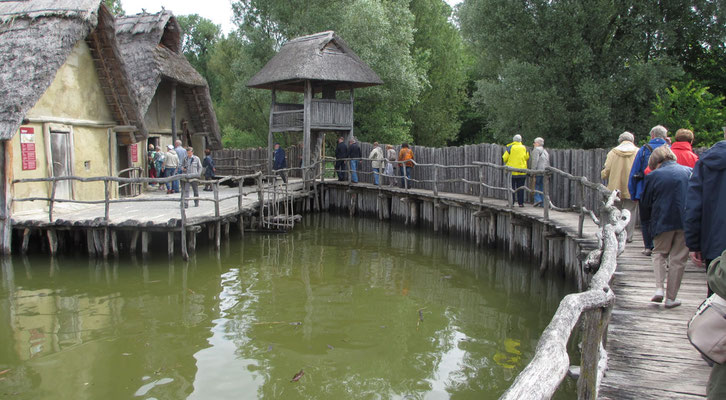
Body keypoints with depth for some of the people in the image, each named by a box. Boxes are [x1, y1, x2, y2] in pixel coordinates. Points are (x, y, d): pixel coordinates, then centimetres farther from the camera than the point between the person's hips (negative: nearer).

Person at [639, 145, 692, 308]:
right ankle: (671, 297, 13)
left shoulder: (653, 176, -2)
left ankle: (659, 288, 2)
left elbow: (645, 204, 4)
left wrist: (648, 221, 20)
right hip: (686, 222, 2)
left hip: (663, 222, -1)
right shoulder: (689, 172, 4)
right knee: (678, 259, 9)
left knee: (659, 253, 19)